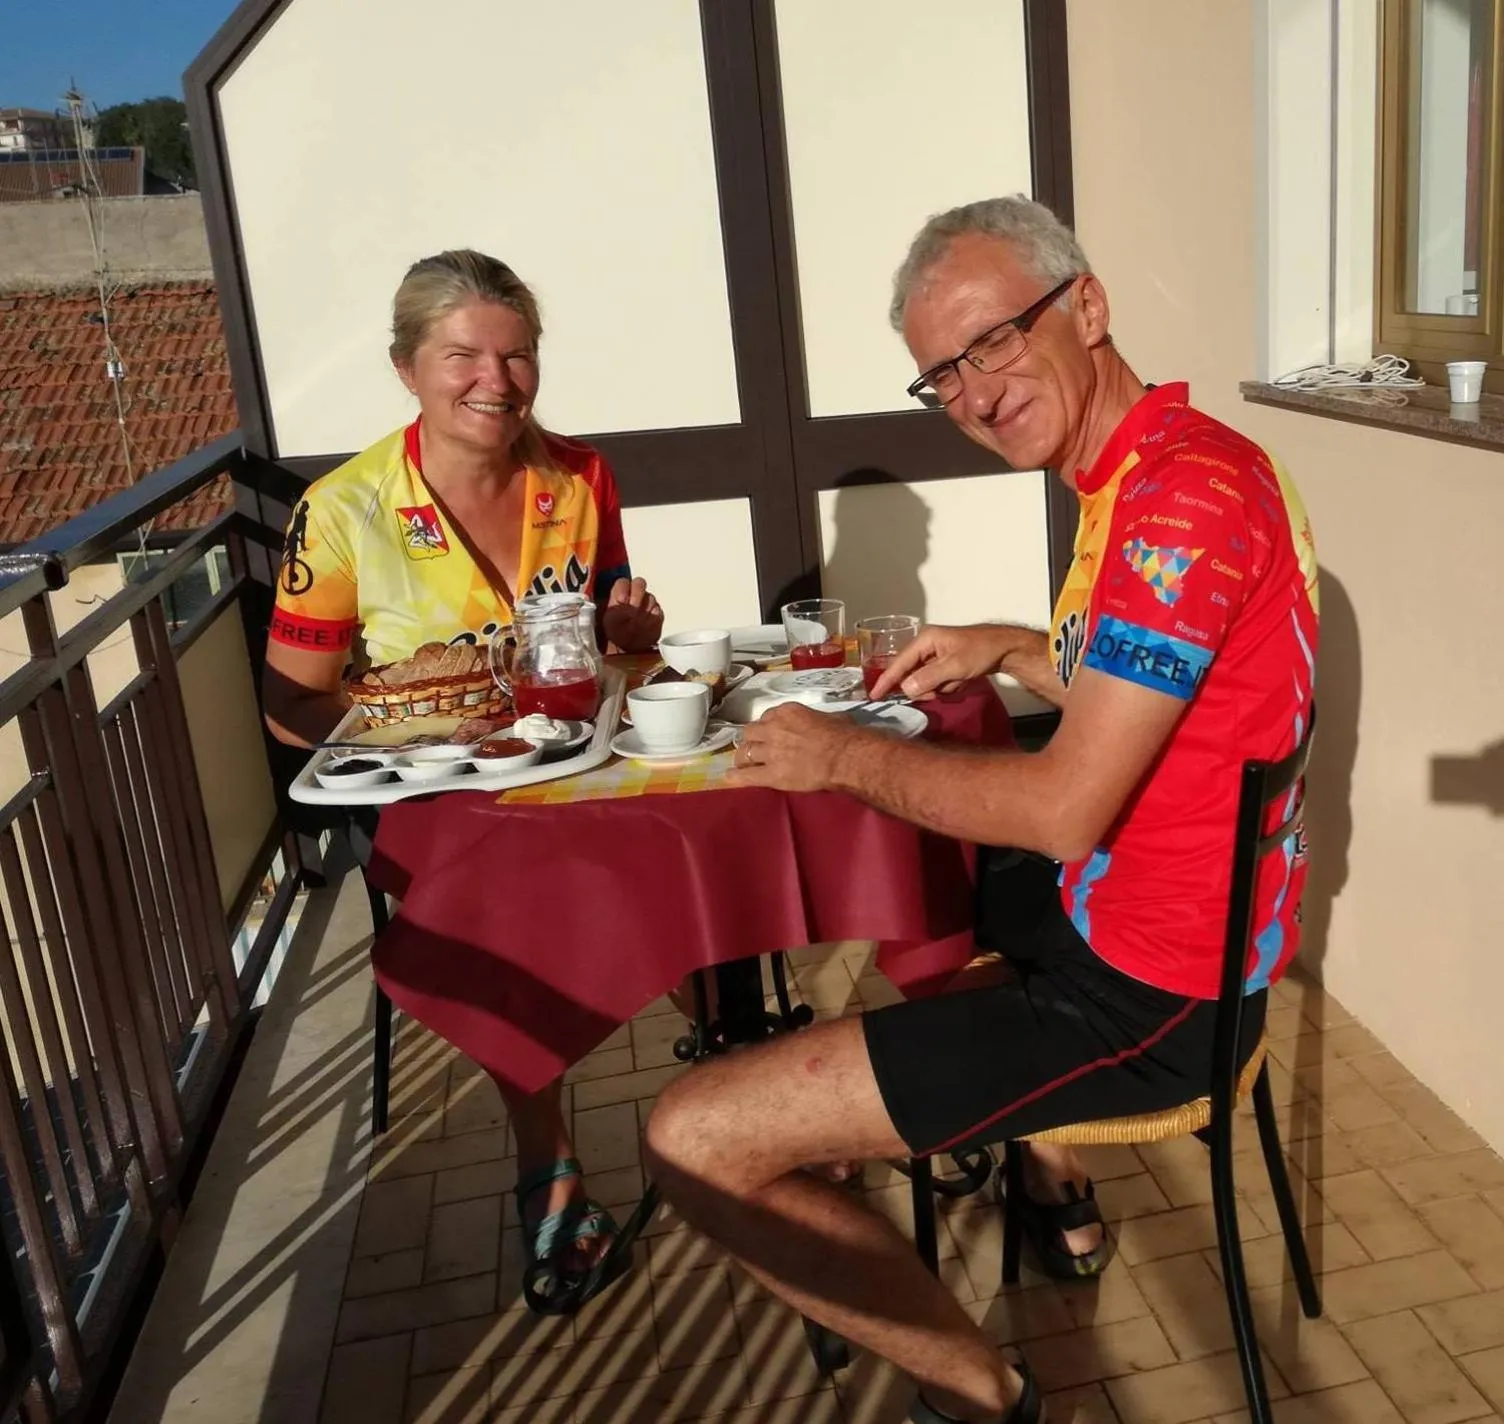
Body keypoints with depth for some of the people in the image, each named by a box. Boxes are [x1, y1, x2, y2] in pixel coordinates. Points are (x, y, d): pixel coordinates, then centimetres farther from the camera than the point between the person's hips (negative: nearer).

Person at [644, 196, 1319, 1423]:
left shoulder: (1185, 491, -24)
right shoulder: (1145, 472, 9)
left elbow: (1064, 808, -27)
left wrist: (847, 756, -13)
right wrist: (1008, 650, 11)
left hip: (1146, 994, -10)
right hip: (1143, 915, 11)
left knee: (694, 1141, -14)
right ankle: (1058, 1199, 37)